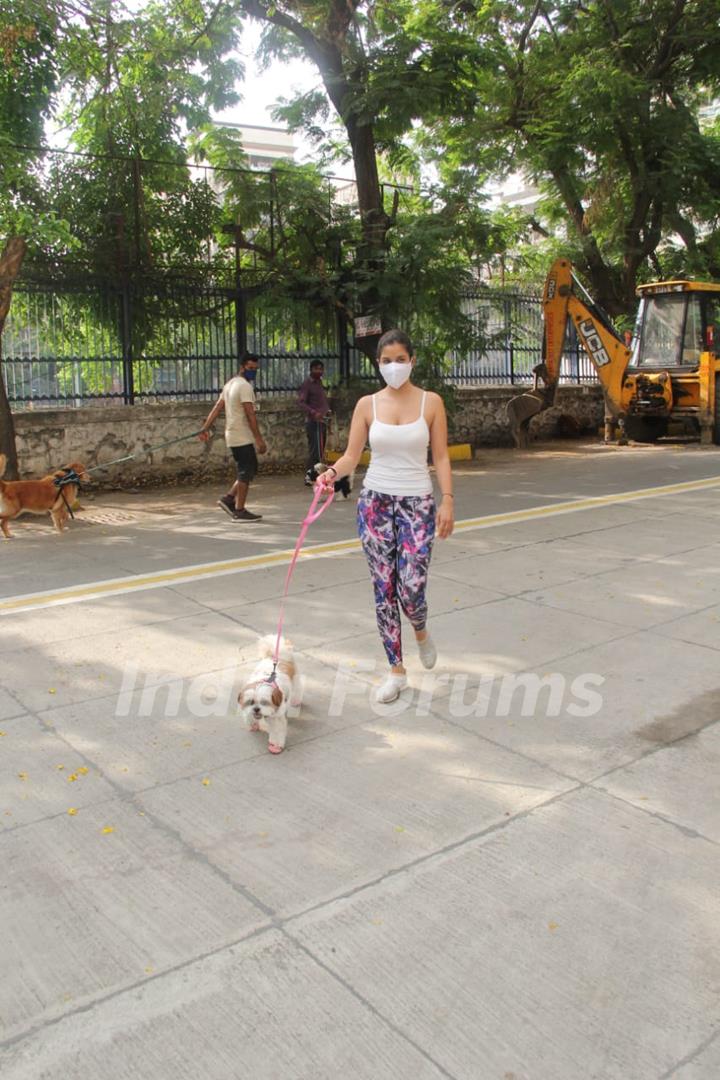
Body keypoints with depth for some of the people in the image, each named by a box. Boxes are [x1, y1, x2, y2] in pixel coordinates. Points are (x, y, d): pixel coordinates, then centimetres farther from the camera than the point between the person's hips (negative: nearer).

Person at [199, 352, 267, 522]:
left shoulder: (231, 384, 16)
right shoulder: (245, 386, -14)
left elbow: (217, 408, 13)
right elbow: (250, 414, -21)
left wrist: (206, 428, 10)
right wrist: (259, 439, -21)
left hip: (233, 435, 9)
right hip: (242, 437, -9)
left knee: (250, 469, 17)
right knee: (246, 472, -3)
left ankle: (229, 499, 14)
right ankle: (240, 511, 1)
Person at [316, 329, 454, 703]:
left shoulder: (430, 402, 0)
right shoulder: (367, 405, 3)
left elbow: (441, 457, 0)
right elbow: (352, 455, 1)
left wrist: (447, 500, -10)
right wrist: (333, 471, -20)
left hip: (417, 503, -2)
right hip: (375, 501, 2)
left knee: (411, 589, -9)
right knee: (383, 587, 3)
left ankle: (421, 632, 29)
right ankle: (396, 669, 18)